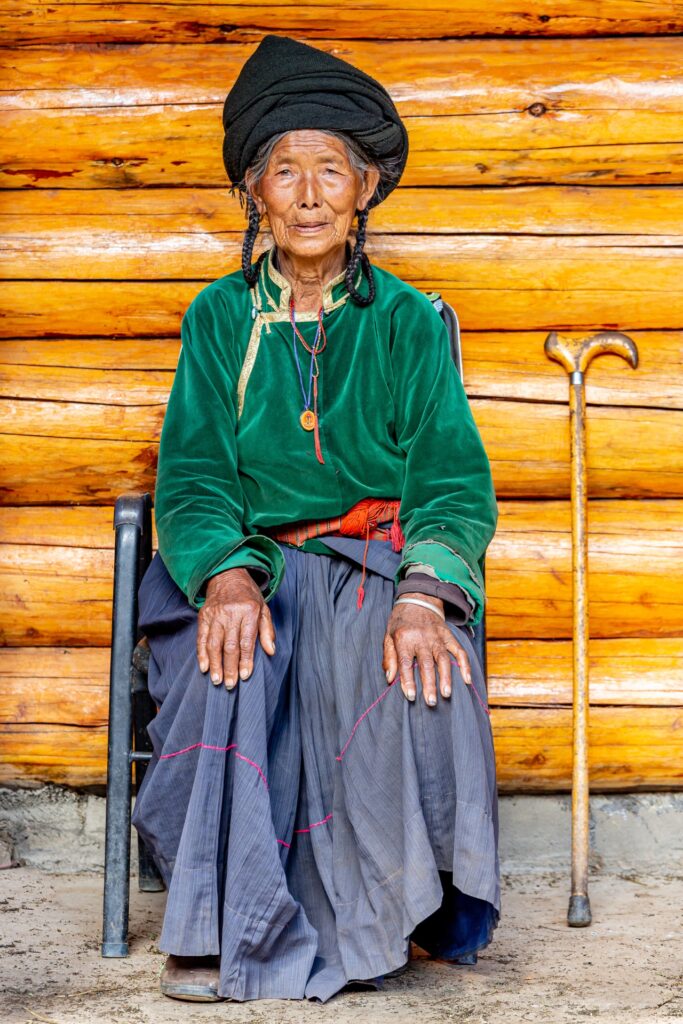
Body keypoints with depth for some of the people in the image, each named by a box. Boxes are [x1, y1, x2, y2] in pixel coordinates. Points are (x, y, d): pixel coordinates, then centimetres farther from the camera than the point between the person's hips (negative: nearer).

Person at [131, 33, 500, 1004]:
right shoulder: (220, 318, 9)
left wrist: (421, 594, -22)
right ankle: (224, 929, -22)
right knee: (221, 667, -32)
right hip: (248, 559, 1)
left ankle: (374, 920, -16)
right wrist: (226, 576, -21)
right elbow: (193, 475, 2)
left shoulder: (409, 323, 7)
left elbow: (455, 482, 0)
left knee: (419, 673, -32)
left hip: (381, 562, 0)